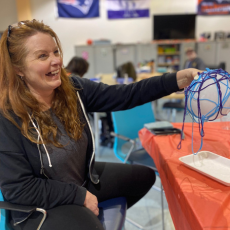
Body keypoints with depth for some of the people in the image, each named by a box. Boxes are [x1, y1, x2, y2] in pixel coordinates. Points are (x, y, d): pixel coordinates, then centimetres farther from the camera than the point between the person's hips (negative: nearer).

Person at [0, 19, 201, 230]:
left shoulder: (73, 89, -10)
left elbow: (124, 96, -14)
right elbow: (18, 189, -21)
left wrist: (178, 80, -23)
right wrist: (80, 195, -20)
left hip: (85, 179, 6)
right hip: (40, 207, -5)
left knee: (145, 176, 14)